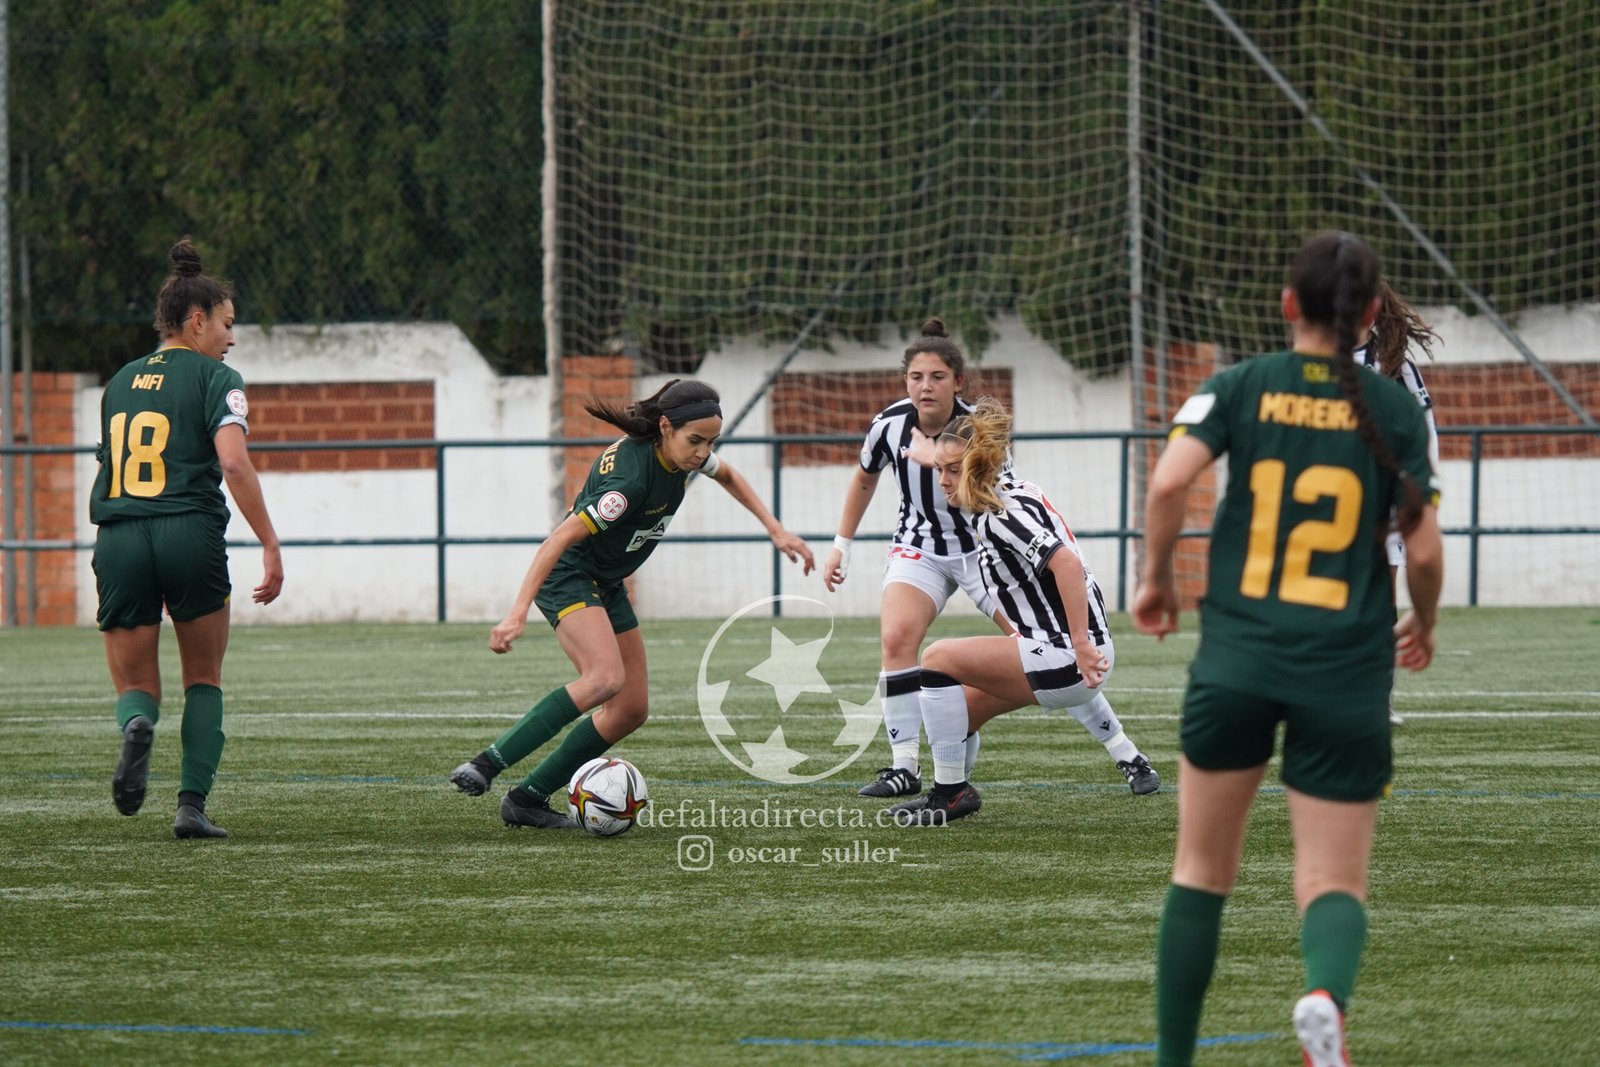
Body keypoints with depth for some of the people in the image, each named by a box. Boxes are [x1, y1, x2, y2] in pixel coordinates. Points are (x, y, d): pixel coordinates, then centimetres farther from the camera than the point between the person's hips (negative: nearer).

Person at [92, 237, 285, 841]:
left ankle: (137, 725, -26)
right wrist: (271, 546, -12)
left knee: (135, 684, 10)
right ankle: (192, 805, 4)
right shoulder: (215, 379, 0)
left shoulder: (119, 383, 18)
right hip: (190, 536, -3)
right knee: (204, 678, 16)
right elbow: (234, 463, -13)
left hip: (117, 540, 3)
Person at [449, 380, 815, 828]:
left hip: (607, 585, 9)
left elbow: (727, 475, 20)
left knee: (632, 708, 3)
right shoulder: (631, 476, -32)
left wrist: (775, 529, 15)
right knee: (606, 678, -32)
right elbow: (560, 539, -35)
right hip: (567, 576, -9)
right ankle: (486, 766, -31)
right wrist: (518, 613, -42)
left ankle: (528, 799, 8)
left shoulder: (686, 452, -6)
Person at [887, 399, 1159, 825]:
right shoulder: (1008, 486, 6)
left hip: (1066, 659, -11)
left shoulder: (1001, 515, -21)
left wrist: (1081, 645, -35)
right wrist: (932, 454, 46)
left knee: (940, 659, -15)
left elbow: (1066, 563, -34)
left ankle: (950, 793, -8)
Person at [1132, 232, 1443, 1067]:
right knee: (1335, 882, 2)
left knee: (1201, 872, 15)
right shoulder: (1394, 410, 4)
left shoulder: (1240, 387, 3)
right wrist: (1421, 628, 20)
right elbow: (1424, 552, 0)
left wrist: (1157, 580, 4)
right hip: (1347, 675, 0)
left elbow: (1170, 478, -12)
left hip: (1236, 659, 0)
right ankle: (1326, 990, -32)